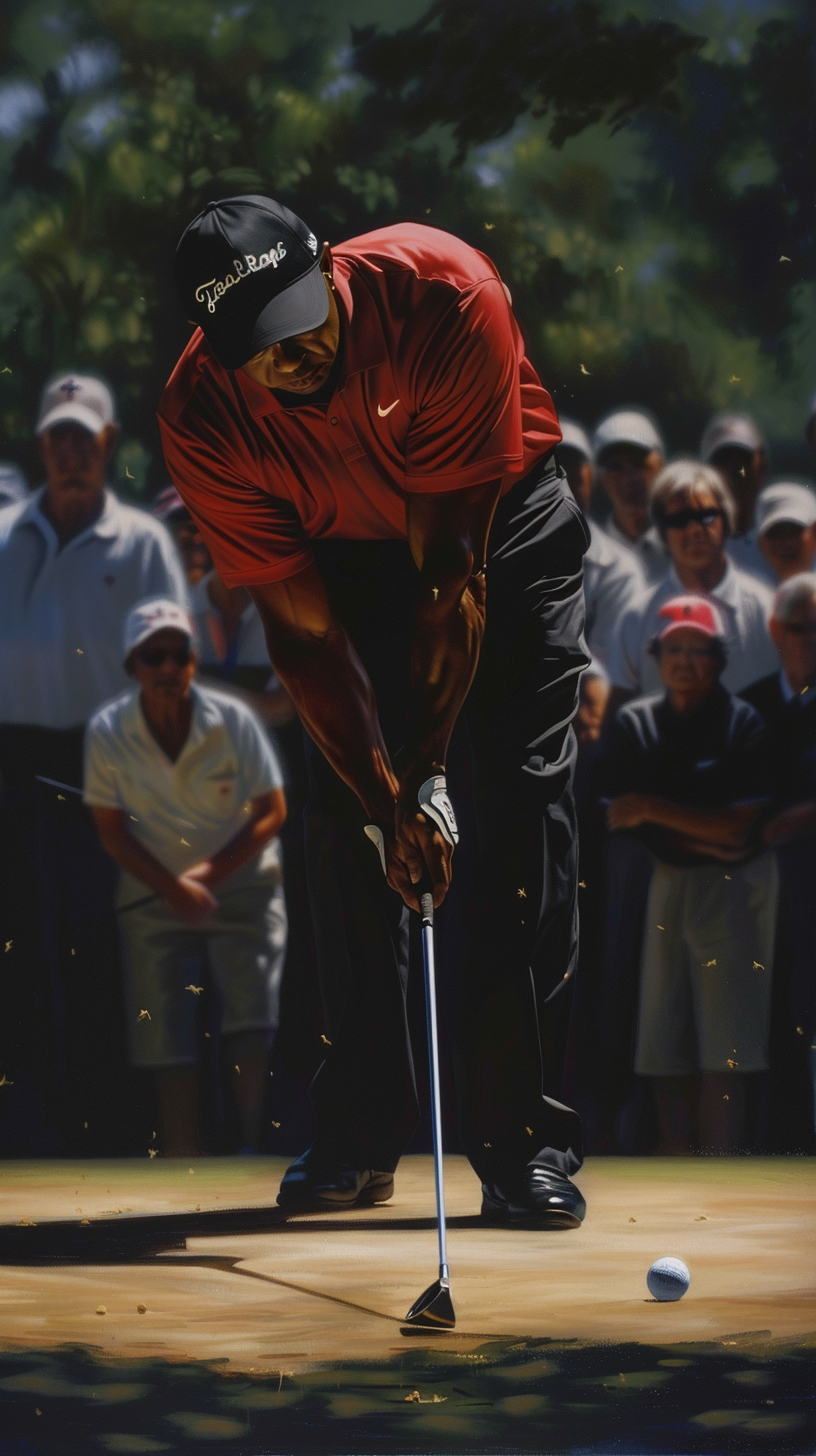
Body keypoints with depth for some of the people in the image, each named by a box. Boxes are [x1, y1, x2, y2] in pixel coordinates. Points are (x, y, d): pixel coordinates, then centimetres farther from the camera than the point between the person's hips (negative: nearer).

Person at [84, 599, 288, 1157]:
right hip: (153, 896, 1)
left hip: (241, 885, -1)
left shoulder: (233, 720, -14)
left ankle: (253, 1147, -8)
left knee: (251, 1022, -14)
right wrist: (174, 887, -16)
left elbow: (272, 812, -7)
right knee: (167, 1043, -3)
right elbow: (112, 829, -7)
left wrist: (210, 872, -16)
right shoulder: (107, 732, -13)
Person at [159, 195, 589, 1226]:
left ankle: (522, 1133, -15)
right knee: (344, 811, -8)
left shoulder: (444, 291, -35)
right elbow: (302, 627, -20)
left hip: (502, 529, -2)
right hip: (347, 554, 2)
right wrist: (387, 796, -28)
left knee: (525, 795, -15)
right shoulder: (203, 422, -27)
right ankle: (359, 1132, 4)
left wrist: (426, 769, -29)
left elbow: (452, 565, -30)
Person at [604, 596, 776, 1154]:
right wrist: (702, 837, -9)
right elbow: (621, 816, 1)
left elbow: (739, 825, -11)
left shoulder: (743, 725, -4)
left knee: (722, 1053, -8)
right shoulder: (636, 724, 8)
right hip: (662, 884, 4)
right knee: (666, 1049, 2)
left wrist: (653, 810, -11)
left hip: (730, 890, -4)